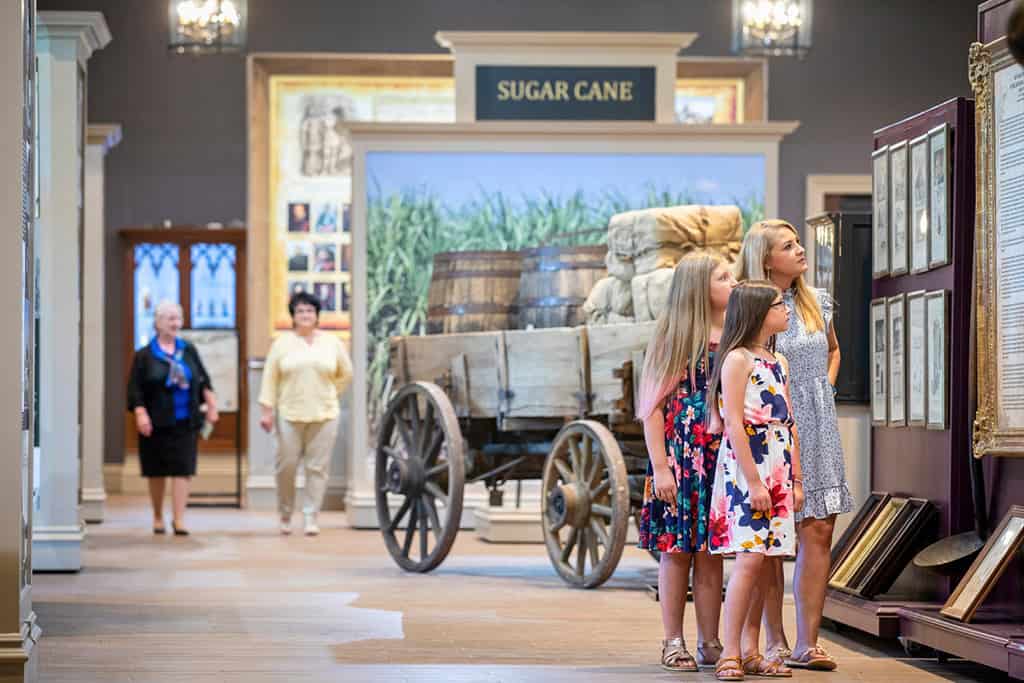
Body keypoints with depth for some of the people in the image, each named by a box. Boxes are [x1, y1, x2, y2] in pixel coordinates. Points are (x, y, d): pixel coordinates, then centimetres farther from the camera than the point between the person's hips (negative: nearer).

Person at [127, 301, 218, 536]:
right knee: (157, 471, 7)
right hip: (157, 422, -2)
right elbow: (135, 389, -6)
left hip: (186, 422, 2)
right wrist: (140, 414, -15)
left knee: (183, 470, -7)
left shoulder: (189, 351, 9)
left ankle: (179, 519, -7)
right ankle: (158, 517, 21)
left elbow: (203, 381, 14)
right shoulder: (144, 356, -1)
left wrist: (210, 403, 6)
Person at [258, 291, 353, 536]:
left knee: (318, 467, -2)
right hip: (289, 414, -1)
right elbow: (270, 378, 3)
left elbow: (346, 373, 18)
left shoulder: (332, 342, 8)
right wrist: (266, 409, -4)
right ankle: (285, 515, 14)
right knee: (286, 465, -2)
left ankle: (311, 517, 3)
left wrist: (328, 394, 11)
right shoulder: (282, 343, 5)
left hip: (324, 415, 1)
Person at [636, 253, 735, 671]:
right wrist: (660, 466, -10)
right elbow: (653, 405, -5)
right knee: (677, 550, 0)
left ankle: (710, 643, 13)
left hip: (720, 460, 3)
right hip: (679, 459, -3)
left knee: (710, 552, 6)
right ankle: (673, 644, 8)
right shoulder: (672, 335, -3)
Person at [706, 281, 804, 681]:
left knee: (766, 561, 5)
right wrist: (754, 482, -17)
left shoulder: (779, 363, 17)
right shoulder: (737, 359, -8)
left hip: (778, 473, 8)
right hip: (745, 470, -8)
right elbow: (734, 426, -14)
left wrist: (797, 480, 14)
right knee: (749, 557, -14)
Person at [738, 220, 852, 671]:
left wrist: (826, 387, 13)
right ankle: (775, 643, 7)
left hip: (817, 430, 5)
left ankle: (807, 644, 2)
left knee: (819, 532, -1)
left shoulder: (816, 302, 10)